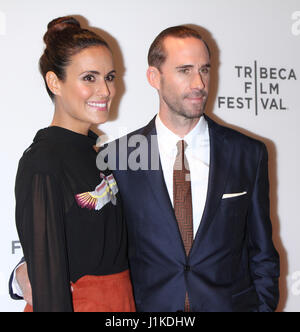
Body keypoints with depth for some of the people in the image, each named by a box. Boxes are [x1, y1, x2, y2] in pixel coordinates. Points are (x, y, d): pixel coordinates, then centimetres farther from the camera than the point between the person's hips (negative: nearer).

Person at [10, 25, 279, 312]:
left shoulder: (249, 154, -3)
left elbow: (262, 256, 3)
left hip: (231, 303, 1)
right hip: (148, 305, 0)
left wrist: (264, 306, -4)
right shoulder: (116, 157, -7)